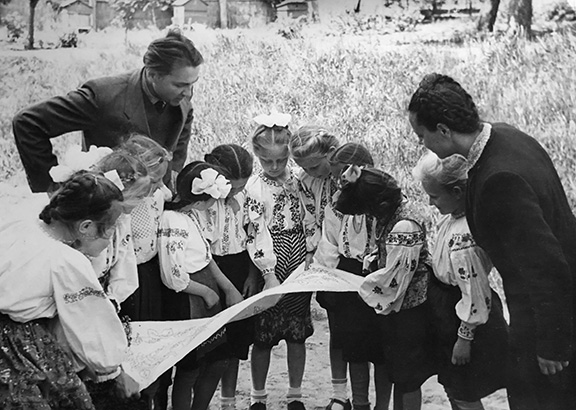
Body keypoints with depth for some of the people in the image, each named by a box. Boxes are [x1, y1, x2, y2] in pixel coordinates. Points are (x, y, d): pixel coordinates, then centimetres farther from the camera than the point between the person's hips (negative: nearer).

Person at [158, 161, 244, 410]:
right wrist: (207, 292, -10)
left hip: (208, 293, 9)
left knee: (219, 360, 18)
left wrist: (228, 288, 7)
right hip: (188, 304, -9)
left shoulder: (191, 215, 4)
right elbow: (174, 278, -25)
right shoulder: (174, 223, -24)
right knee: (190, 369, 6)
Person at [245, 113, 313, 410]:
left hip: (300, 263, 3)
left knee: (297, 335, 9)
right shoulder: (254, 186, -7)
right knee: (264, 335, 4)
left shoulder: (299, 177, 4)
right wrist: (269, 274, -19)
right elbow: (257, 232, -12)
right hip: (270, 265, -3)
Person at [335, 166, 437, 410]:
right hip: (395, 307, 9)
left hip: (408, 309, -9)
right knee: (398, 373, 19)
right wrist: (373, 261, -1)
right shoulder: (392, 211, 2)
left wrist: (361, 287, -12)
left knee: (407, 377, 5)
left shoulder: (404, 226, -28)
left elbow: (393, 278, -25)